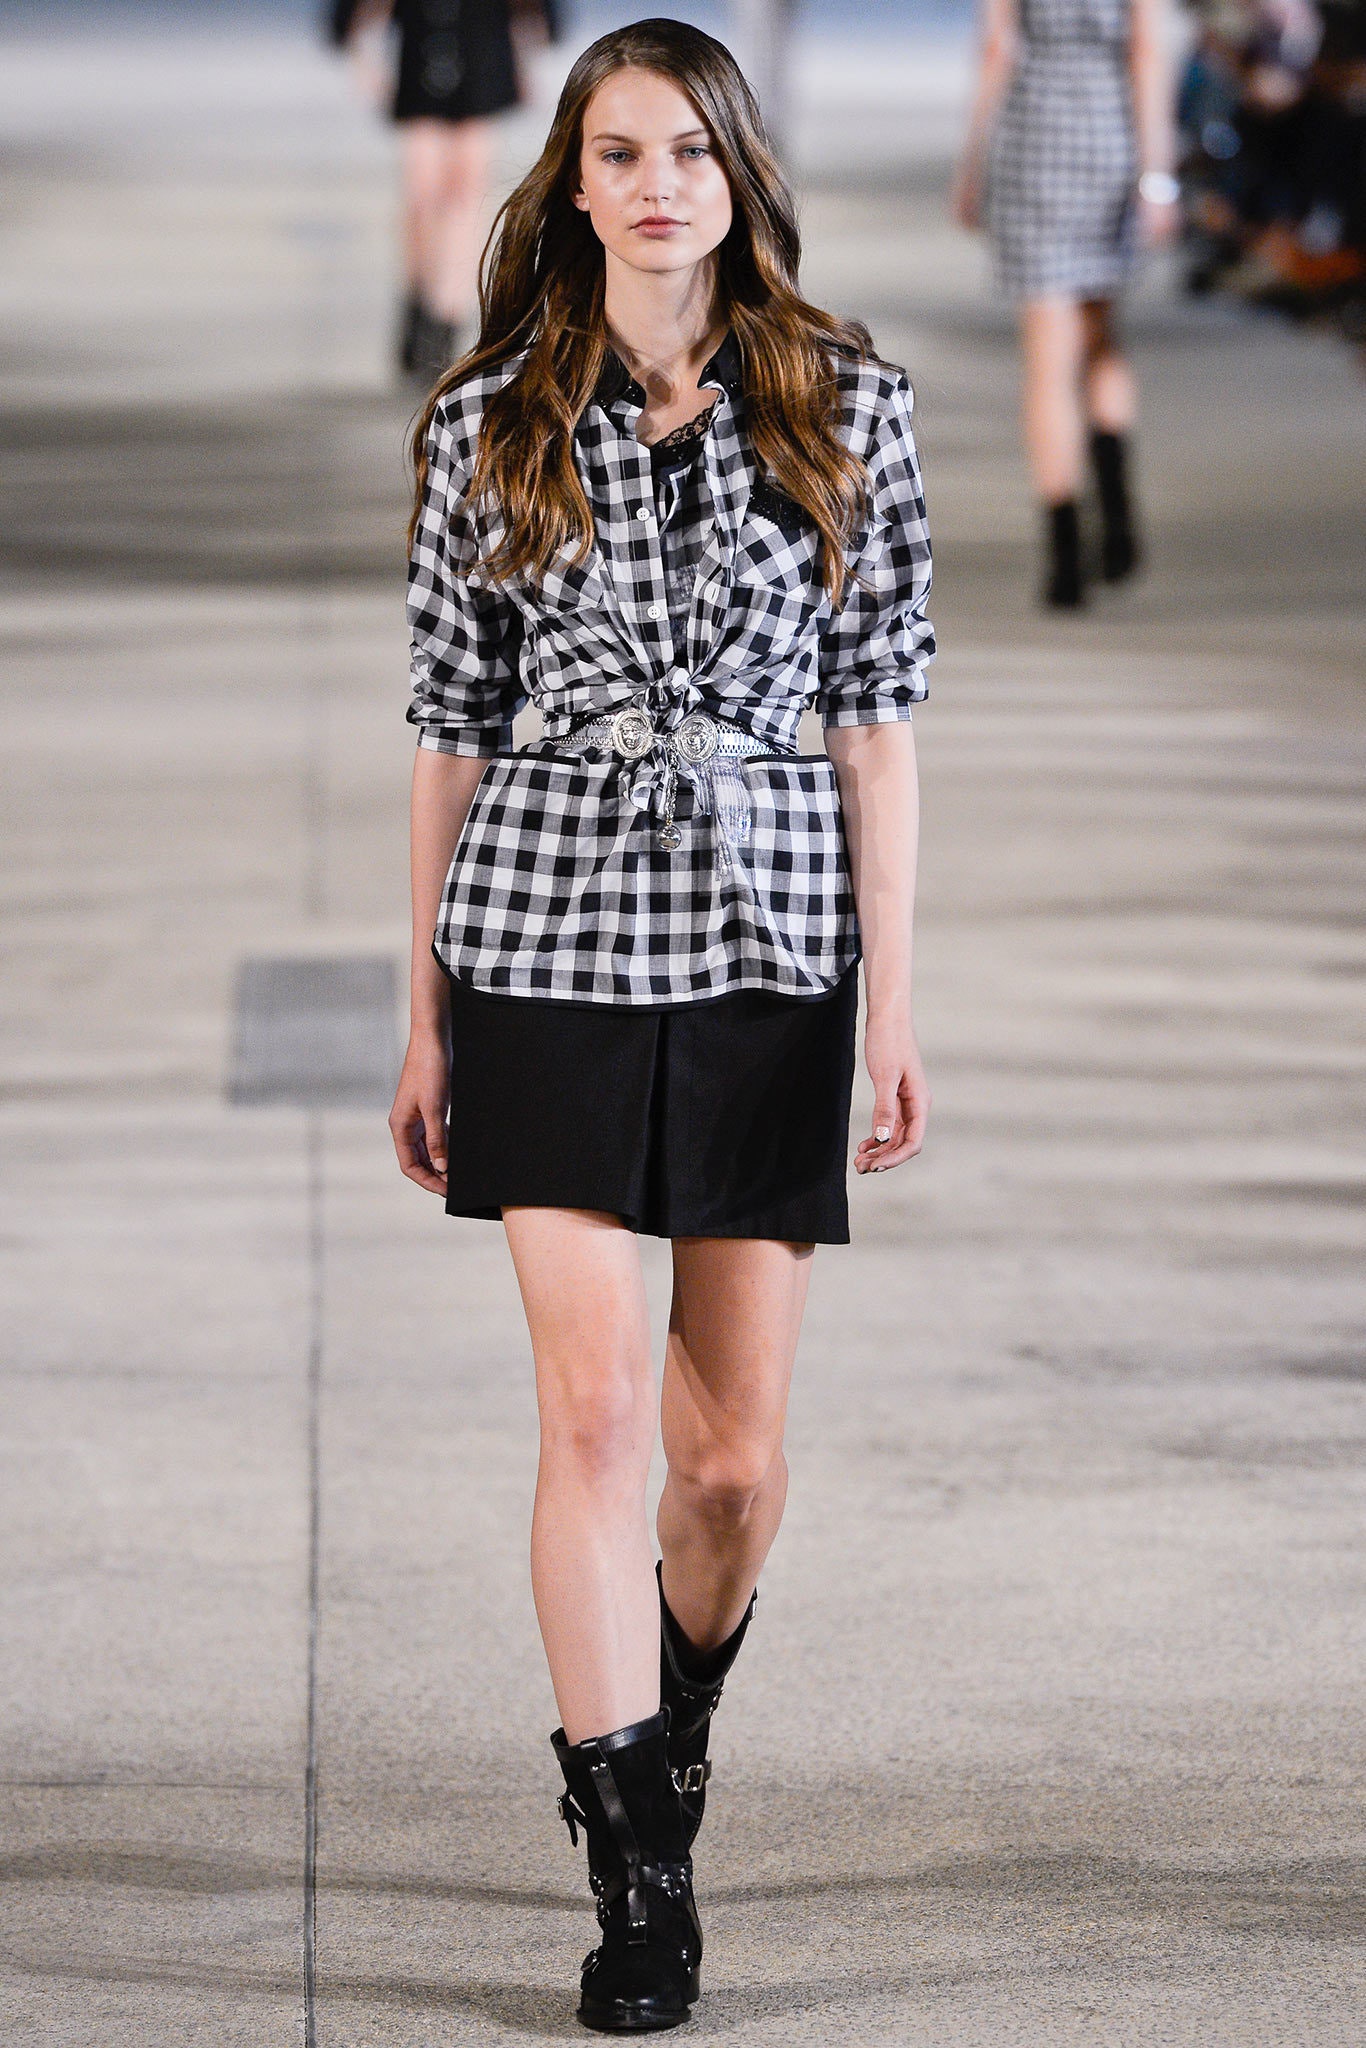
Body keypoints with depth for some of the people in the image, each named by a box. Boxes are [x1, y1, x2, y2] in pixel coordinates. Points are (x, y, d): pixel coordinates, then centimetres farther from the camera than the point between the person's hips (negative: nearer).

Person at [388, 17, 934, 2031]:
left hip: (769, 938, 1)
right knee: (599, 1406, -10)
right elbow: (455, 724, 7)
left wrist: (896, 996, -1)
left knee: (735, 1447, 5)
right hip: (549, 928, -1)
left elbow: (876, 710, 4)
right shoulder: (491, 422, 4)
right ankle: (635, 1869, -5)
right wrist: (427, 1014, 7)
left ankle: (668, 1731, 34)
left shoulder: (845, 402, 3)